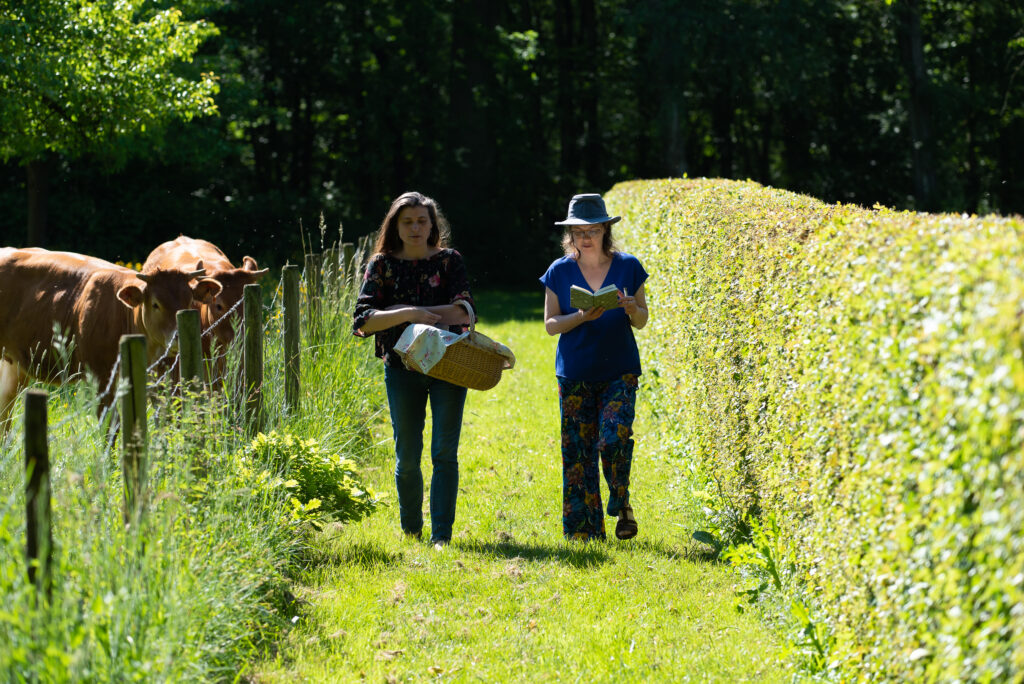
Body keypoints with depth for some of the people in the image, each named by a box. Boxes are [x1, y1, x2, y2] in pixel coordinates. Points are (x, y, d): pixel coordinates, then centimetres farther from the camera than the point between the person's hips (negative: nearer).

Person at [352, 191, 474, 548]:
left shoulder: (449, 261, 5)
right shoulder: (382, 265, 5)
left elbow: (464, 312, -7)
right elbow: (364, 320, -6)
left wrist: (416, 312, -12)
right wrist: (408, 314, -18)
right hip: (402, 368, 1)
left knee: (444, 452, -7)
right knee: (407, 456, 4)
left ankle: (441, 534, -6)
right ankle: (410, 530, 20)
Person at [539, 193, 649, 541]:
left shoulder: (628, 267, 2)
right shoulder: (560, 272, 2)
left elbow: (642, 321, 7)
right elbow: (550, 324, 1)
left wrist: (632, 310, -17)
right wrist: (582, 317, -17)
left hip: (619, 371, -1)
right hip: (575, 375, 1)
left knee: (614, 438, -18)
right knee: (577, 449, 0)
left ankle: (622, 504, 9)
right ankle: (585, 531, 8)